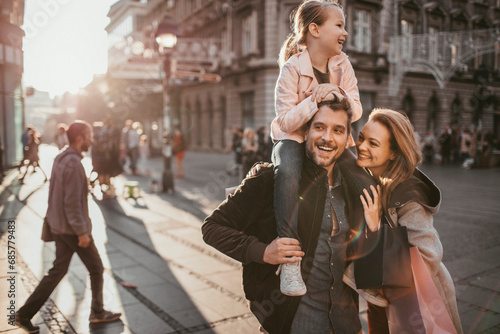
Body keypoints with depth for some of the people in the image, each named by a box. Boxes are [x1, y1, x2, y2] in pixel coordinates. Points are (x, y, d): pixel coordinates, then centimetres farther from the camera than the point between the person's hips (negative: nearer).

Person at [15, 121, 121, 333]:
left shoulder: (60, 159, 8)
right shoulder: (73, 164, -22)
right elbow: (72, 202, -25)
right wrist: (82, 232, -20)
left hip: (59, 226, 9)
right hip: (72, 228, -9)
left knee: (58, 271, 17)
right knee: (96, 269, 8)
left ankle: (25, 314, 20)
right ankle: (97, 312, 23)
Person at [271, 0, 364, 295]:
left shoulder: (342, 64, 3)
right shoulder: (292, 69, -13)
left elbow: (357, 112, 2)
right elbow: (286, 121, -17)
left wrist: (340, 95, -18)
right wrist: (315, 99, -29)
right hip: (294, 139, -5)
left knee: (363, 178, -18)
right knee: (288, 172, -39)